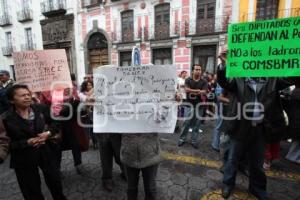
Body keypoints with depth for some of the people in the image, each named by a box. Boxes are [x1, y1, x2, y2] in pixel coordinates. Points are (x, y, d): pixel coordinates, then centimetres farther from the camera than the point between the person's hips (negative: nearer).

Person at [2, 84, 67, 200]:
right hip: (24, 158, -2)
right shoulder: (7, 119, -13)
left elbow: (55, 124, 3)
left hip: (45, 152, 2)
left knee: (55, 180, 18)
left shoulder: (40, 109, -6)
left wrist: (48, 133, -14)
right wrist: (27, 142, -22)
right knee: (32, 191, 16)